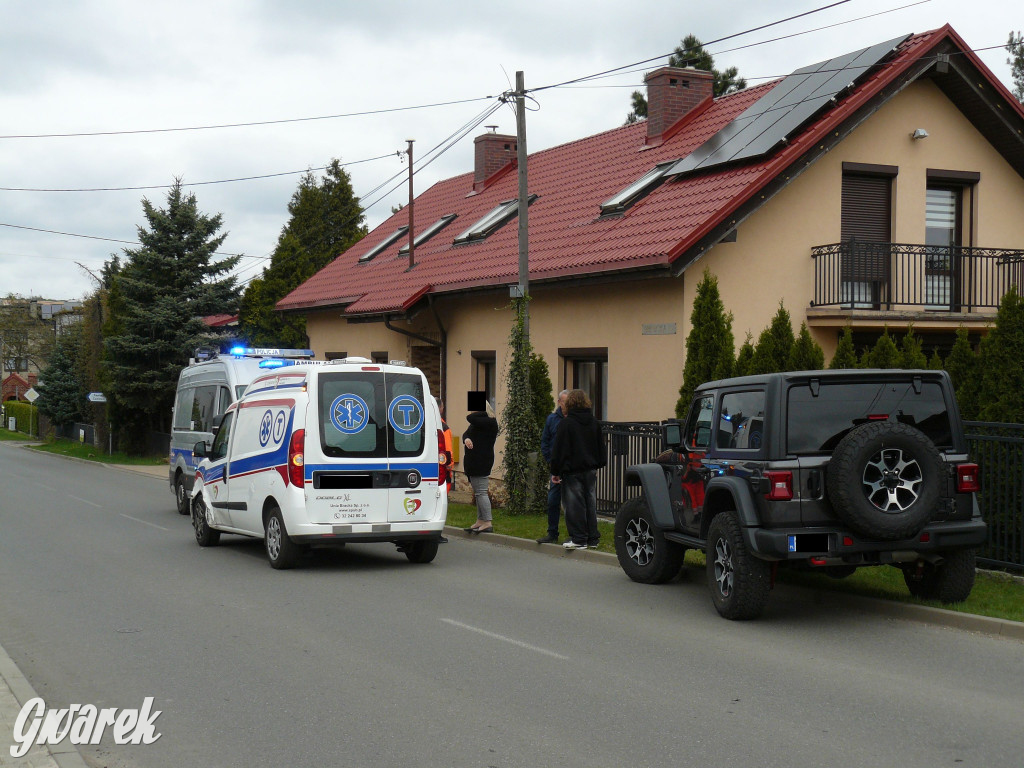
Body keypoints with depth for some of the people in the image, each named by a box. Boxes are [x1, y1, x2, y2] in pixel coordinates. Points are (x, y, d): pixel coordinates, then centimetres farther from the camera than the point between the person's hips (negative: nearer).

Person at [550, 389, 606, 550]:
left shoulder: (566, 423, -10)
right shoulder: (595, 423, 8)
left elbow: (558, 449, -9)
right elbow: (601, 447, 15)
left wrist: (555, 471, -4)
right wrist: (597, 465, 22)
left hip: (572, 470, -6)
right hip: (590, 470, 6)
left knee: (575, 505, -2)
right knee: (590, 503, 10)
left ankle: (579, 539, -1)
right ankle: (592, 537, 14)